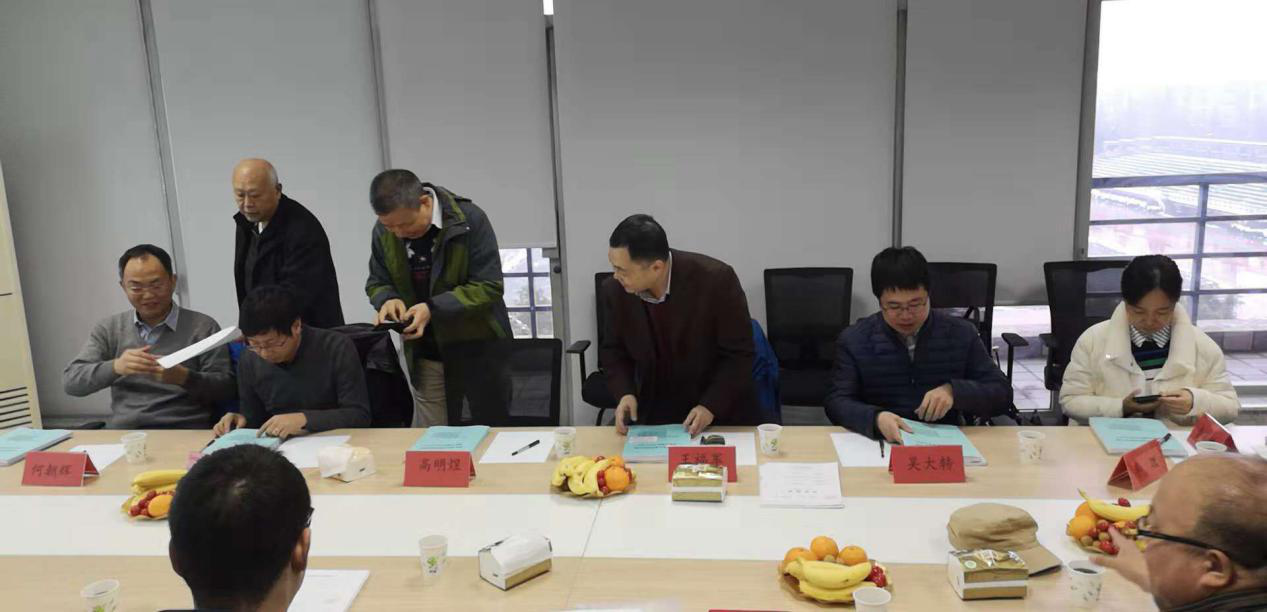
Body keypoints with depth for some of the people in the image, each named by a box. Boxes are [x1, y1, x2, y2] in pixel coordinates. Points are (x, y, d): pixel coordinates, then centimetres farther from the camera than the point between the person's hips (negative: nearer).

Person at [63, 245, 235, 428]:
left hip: (185, 437, -2)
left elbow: (228, 388, -1)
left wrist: (184, 378, -20)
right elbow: (70, 381, 5)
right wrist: (115, 367, -14)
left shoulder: (203, 327, 4)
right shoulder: (108, 328, 15)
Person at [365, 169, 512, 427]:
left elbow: (489, 287, -19)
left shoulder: (470, 220, -17)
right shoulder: (383, 231, -4)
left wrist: (433, 308, -27)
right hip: (427, 353, 3)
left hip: (479, 345, -3)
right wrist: (388, 299, -15)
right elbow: (377, 282, 9)